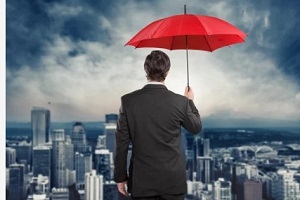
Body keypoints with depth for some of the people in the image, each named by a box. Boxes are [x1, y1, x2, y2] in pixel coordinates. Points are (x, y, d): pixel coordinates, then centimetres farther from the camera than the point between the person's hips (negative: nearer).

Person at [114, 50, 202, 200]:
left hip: (141, 179, 0)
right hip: (173, 179, 0)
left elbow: (121, 143, -4)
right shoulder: (180, 102, -8)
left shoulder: (128, 101, -7)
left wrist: (120, 176, 6)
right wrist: (190, 101, 25)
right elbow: (196, 128, 10)